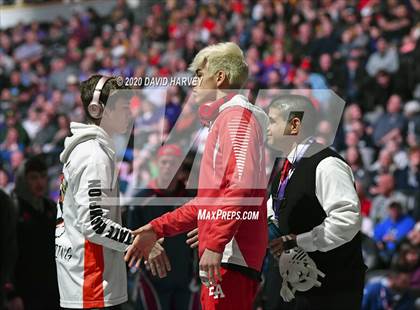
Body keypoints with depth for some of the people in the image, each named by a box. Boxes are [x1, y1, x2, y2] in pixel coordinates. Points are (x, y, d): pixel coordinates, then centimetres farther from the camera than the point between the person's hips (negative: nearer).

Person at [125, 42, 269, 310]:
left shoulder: (236, 116, -7)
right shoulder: (223, 119, 26)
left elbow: (242, 186, -21)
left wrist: (215, 244, -26)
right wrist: (158, 228, 24)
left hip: (229, 256, -11)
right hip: (220, 257, 11)